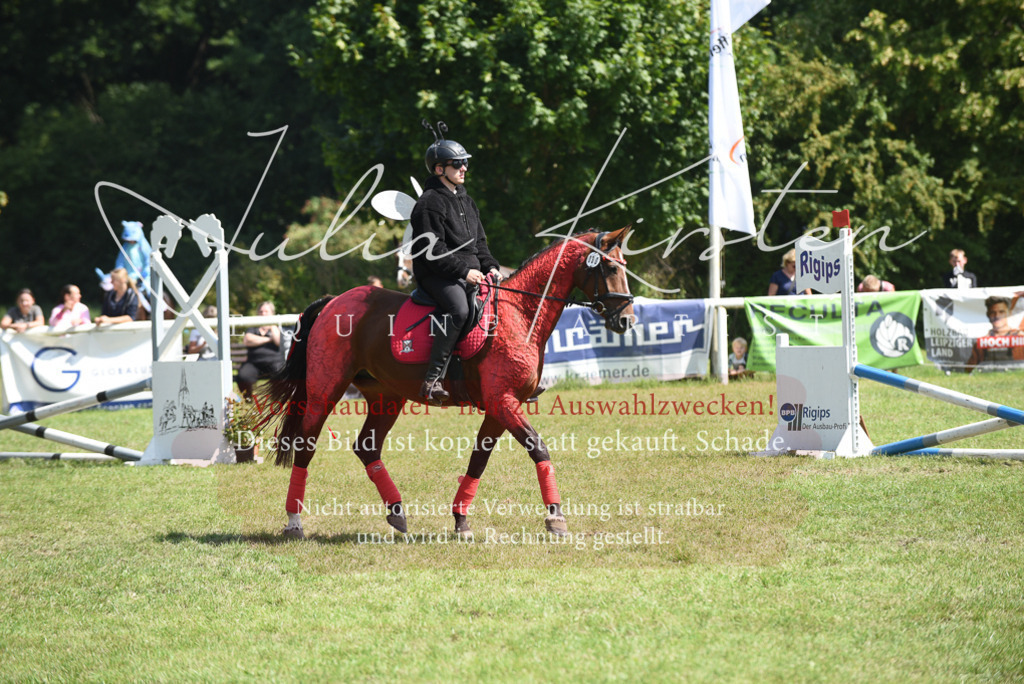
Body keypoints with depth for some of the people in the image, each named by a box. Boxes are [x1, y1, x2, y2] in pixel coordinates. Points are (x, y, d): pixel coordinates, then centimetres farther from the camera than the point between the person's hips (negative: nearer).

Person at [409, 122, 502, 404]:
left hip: (470, 273, 9)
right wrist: (464, 271, -19)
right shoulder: (429, 204, -9)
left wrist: (490, 266, 6)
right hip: (437, 275, -9)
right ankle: (432, 378, -37)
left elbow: (479, 241, 24)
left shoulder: (466, 201, 20)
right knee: (459, 307, -35)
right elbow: (434, 252, -15)